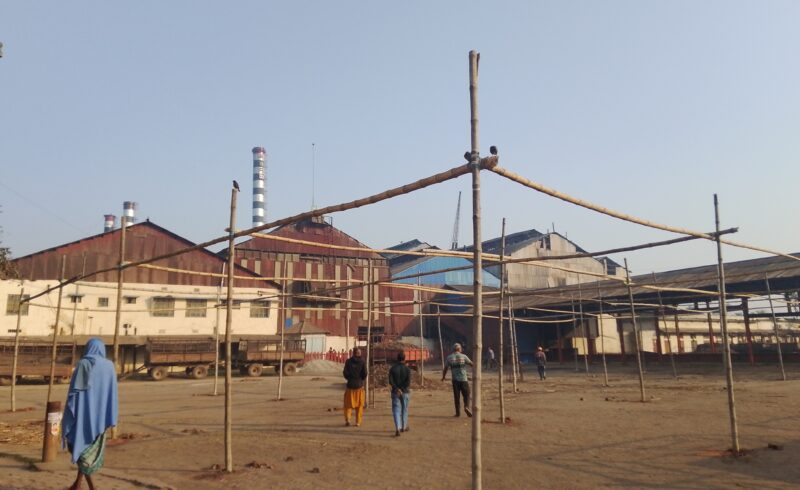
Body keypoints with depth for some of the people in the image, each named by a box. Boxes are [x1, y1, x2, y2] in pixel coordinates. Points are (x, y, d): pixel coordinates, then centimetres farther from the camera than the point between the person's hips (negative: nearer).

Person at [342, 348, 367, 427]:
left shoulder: (348, 361, -3)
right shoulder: (363, 362, -4)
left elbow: (345, 373, -6)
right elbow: (365, 373, -8)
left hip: (350, 385, 0)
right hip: (359, 385, 0)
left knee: (348, 403, 11)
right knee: (359, 405, 9)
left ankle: (347, 419, -6)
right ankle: (358, 422, 8)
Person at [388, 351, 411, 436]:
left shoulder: (393, 368, -3)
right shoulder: (407, 369, -6)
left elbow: (390, 381, -12)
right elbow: (408, 382, -18)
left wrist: (397, 389, -15)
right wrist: (402, 389, -15)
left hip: (395, 392, 0)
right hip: (405, 392, 0)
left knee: (396, 410, 1)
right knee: (404, 409, 17)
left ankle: (397, 429, -16)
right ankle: (404, 427, 31)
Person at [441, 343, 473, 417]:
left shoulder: (449, 357, 3)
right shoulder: (463, 356, -3)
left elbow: (445, 368, 6)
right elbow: (471, 364, 5)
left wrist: (443, 377, 21)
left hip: (455, 380, 2)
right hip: (463, 379, -2)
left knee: (456, 396, 8)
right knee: (466, 395, 7)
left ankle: (458, 412, 7)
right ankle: (466, 407, -16)